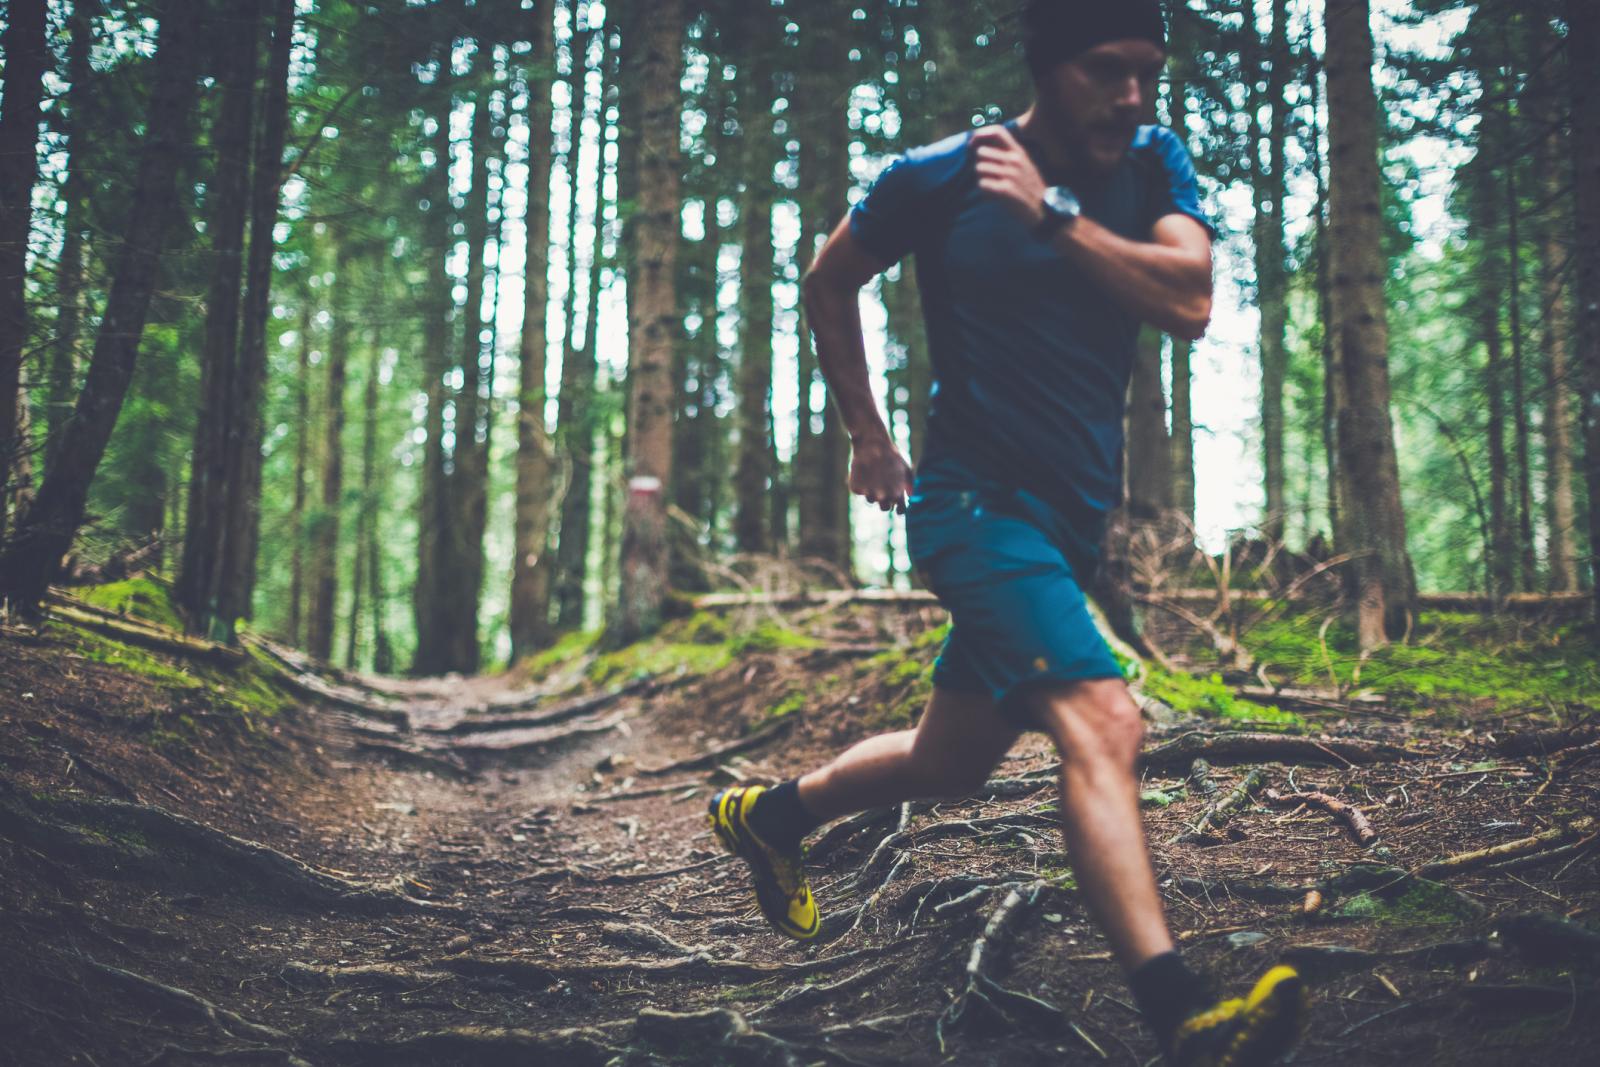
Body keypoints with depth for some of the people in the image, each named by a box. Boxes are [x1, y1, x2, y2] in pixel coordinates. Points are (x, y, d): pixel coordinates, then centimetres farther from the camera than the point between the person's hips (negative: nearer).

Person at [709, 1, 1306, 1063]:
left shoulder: (1155, 165, 4)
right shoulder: (937, 178, -6)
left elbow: (1189, 301, -13)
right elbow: (830, 283, 10)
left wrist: (1054, 214, -18)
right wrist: (867, 434, 11)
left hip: (1074, 516, 6)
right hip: (977, 499, -6)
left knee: (951, 762, 17)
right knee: (1102, 719, -27)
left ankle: (770, 814, 43)